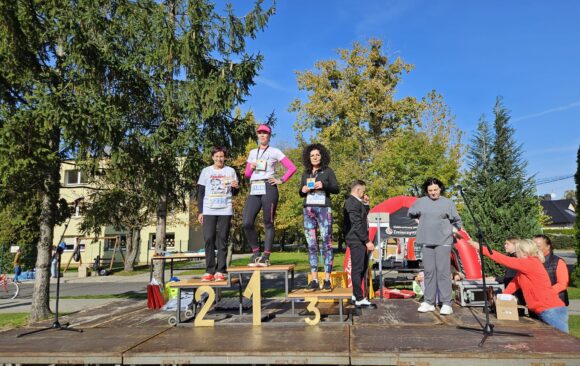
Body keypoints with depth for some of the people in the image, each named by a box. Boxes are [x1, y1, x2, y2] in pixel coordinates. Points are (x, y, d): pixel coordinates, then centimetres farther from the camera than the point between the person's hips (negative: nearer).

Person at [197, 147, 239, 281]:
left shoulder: (230, 171, 8)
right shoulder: (206, 171, 8)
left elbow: (234, 193, 10)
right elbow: (201, 193, 9)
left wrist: (236, 187, -13)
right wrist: (200, 211, 3)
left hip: (225, 210, 0)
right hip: (208, 211, 1)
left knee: (222, 240, -1)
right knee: (208, 239, -4)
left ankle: (220, 271, 2)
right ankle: (209, 271, 1)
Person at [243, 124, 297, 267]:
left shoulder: (275, 152, 8)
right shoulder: (252, 153, 22)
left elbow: (292, 168, 3)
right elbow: (247, 174, 22)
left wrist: (281, 180, -5)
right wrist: (251, 168, 2)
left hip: (268, 189, -4)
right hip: (254, 190, 4)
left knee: (268, 223, -3)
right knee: (246, 223, -9)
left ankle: (266, 257, 1)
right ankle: (256, 252, 6)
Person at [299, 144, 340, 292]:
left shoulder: (327, 171, 7)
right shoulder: (306, 173, 16)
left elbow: (336, 189, 0)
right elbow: (301, 193, 20)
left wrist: (323, 185, -15)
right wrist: (303, 190, -2)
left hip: (323, 209, -3)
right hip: (308, 210, 4)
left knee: (326, 243, -5)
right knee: (311, 244, 2)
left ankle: (327, 280, -2)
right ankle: (314, 280, 5)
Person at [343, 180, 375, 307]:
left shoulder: (355, 202, 16)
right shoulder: (352, 203, -17)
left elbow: (364, 216, 24)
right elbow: (357, 224, -21)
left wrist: (365, 204, 12)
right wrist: (367, 241, -19)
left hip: (359, 240, 11)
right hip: (356, 240, -11)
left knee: (363, 266, 18)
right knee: (357, 268, -5)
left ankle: (356, 294, 27)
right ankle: (359, 299, 1)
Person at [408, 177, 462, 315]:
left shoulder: (448, 203, 1)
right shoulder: (421, 202, 6)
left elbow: (457, 220, 12)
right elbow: (411, 213, 23)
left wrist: (452, 230, 3)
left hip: (443, 241, -3)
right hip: (427, 242, 3)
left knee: (443, 271, -6)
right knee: (429, 271, 7)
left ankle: (446, 304, 0)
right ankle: (428, 302, 13)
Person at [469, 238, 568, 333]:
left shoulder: (531, 263, -14)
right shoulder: (525, 267, 15)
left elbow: (506, 260, -17)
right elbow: (514, 283, 12)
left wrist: (481, 249, -17)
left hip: (552, 310, -9)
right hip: (543, 311, 9)